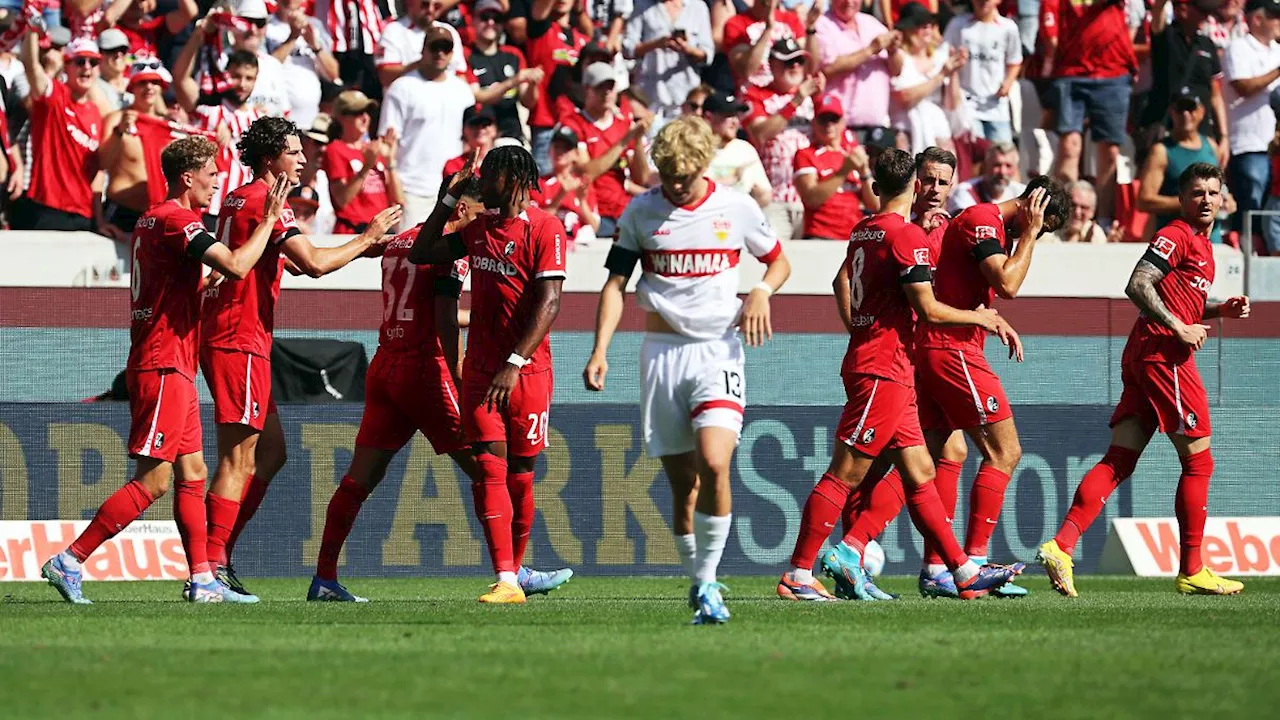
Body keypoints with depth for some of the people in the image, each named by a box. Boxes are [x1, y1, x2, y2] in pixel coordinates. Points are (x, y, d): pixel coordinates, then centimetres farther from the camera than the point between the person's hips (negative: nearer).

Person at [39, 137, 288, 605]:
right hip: (163, 368, -11)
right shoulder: (176, 220, -14)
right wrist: (269, 220, -14)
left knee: (192, 473, 10)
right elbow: (236, 266, -24)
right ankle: (69, 562, -12)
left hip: (173, 370, 11)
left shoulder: (153, 219, 16)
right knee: (152, 481, -11)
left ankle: (203, 580, 10)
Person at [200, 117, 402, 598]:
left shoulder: (238, 200, 18)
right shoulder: (264, 203, -13)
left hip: (224, 337, 10)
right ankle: (211, 565, -11)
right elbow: (314, 264, -20)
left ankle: (217, 557, 13)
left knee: (271, 452, 14)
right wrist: (367, 238, -7)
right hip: (240, 343, -10)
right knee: (238, 462, -10)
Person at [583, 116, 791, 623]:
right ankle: (698, 583, 17)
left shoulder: (737, 209, 2)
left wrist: (762, 292, -6)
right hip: (662, 352, 2)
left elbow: (779, 262, 16)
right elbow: (616, 282, 5)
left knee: (713, 465, -21)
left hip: (719, 350, -2)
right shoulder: (641, 212, 3)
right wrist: (600, 350, -7)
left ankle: (707, 579, -12)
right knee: (682, 483, 4)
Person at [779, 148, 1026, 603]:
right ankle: (797, 576, -9)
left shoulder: (861, 231, 12)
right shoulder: (907, 235, -13)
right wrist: (981, 318, 0)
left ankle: (965, 571, 10)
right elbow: (929, 310, -15)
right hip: (883, 372, -10)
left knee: (920, 474, 9)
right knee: (844, 476, -9)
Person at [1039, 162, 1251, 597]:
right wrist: (1180, 329, -19)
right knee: (1198, 460, -2)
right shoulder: (1176, 237, -7)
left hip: (1140, 357, 10)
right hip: (1163, 354, -10)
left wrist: (1221, 310, 17)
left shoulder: (1201, 244, 23)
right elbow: (1138, 286, -18)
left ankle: (1061, 546, -10)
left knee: (1119, 460, 1)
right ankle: (1192, 571, 3)